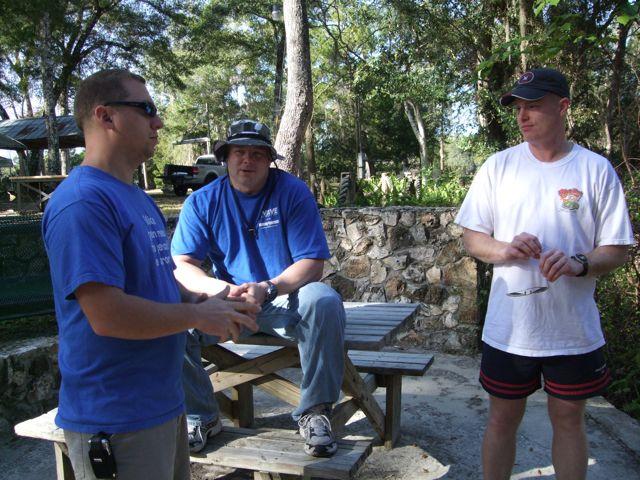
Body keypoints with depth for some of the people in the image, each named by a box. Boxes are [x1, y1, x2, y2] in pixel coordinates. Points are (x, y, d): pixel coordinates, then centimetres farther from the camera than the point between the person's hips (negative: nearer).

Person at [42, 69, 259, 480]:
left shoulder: (138, 198, 12)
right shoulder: (83, 201, -20)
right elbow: (107, 315, -27)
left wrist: (215, 301, 1)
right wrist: (198, 315, -15)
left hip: (165, 403, 9)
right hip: (117, 423, -9)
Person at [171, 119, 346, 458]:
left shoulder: (292, 192, -7)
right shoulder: (202, 202, 0)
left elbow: (311, 263, -13)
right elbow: (181, 263, -6)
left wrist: (268, 288, -31)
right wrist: (217, 287, -28)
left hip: (284, 299, -2)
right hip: (228, 300, 2)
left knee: (323, 301, -33)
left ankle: (315, 411, -15)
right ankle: (200, 417, -2)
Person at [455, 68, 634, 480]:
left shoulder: (596, 169, -3)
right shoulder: (498, 166, 1)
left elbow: (619, 249, -1)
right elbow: (471, 238, 4)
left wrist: (579, 264, -21)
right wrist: (503, 249, -17)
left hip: (574, 332, -1)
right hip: (508, 328, 1)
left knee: (569, 419, 16)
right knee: (503, 418, 14)